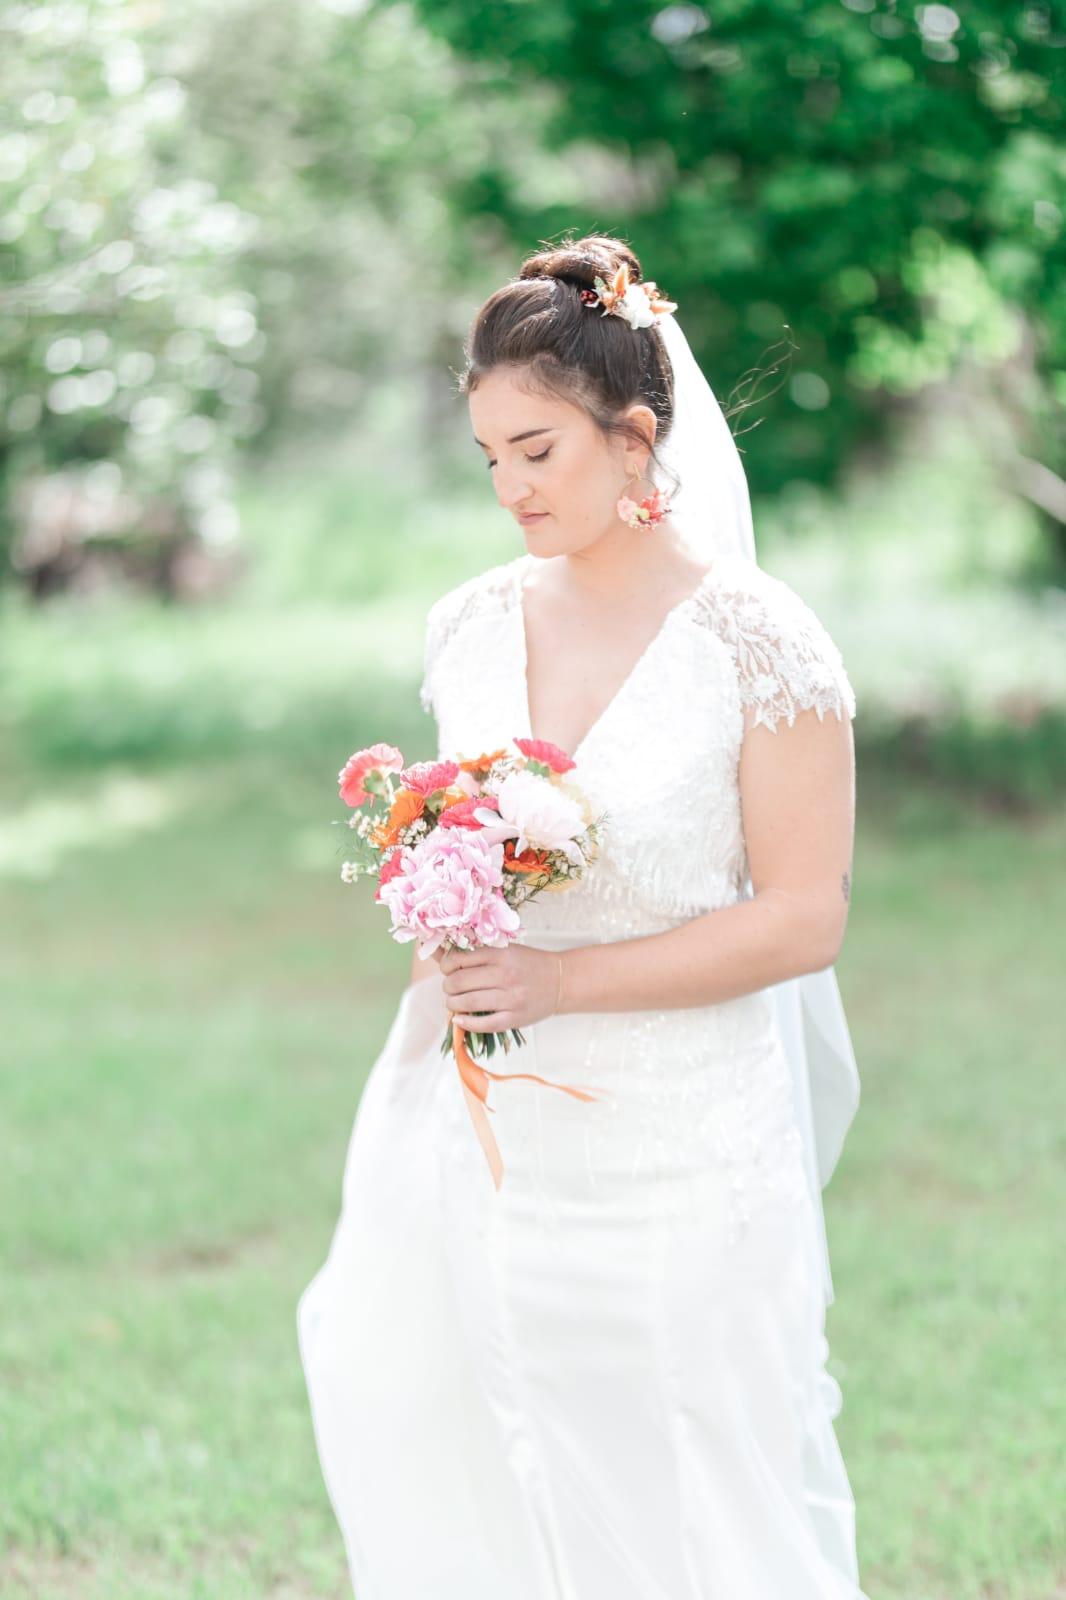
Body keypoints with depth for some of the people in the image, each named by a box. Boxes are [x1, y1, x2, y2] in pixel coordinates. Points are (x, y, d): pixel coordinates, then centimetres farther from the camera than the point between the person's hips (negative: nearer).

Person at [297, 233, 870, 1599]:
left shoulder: (757, 643, -11)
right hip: (498, 1149, 5)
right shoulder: (471, 626, 5)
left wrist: (564, 980, -18)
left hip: (682, 1166, -4)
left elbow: (805, 918, -13)